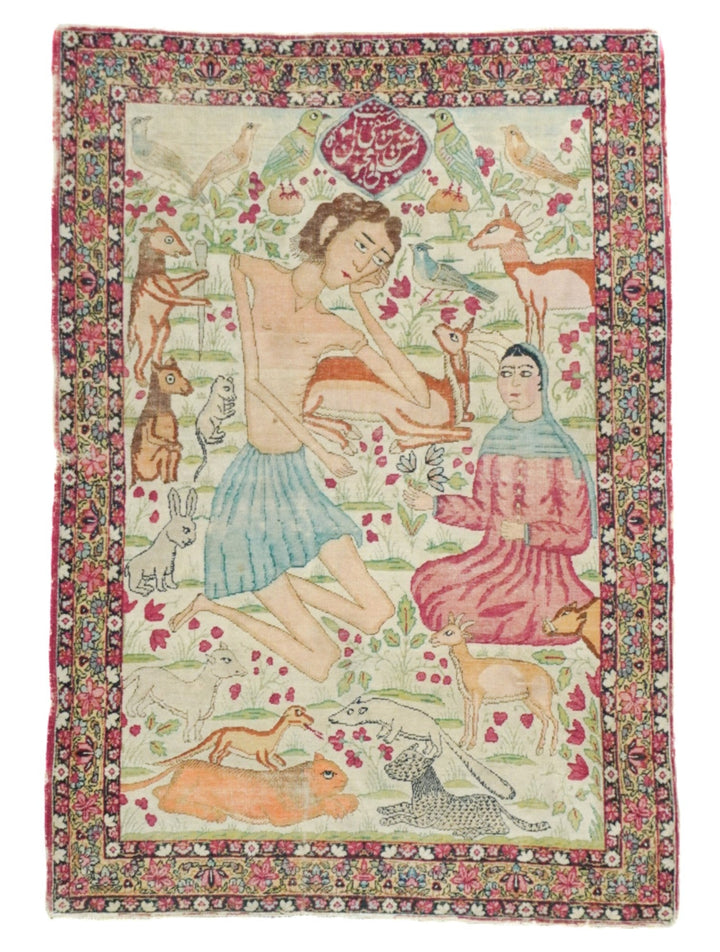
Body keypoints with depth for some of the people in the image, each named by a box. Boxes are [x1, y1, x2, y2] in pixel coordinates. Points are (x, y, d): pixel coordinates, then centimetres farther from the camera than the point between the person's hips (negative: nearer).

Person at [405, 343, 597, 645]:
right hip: (494, 560, 4)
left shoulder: (561, 452, -7)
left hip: (543, 568, -4)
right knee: (427, 581, -17)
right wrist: (434, 504, 2)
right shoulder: (494, 442, 7)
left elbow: (577, 534, -6)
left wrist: (528, 532, -21)